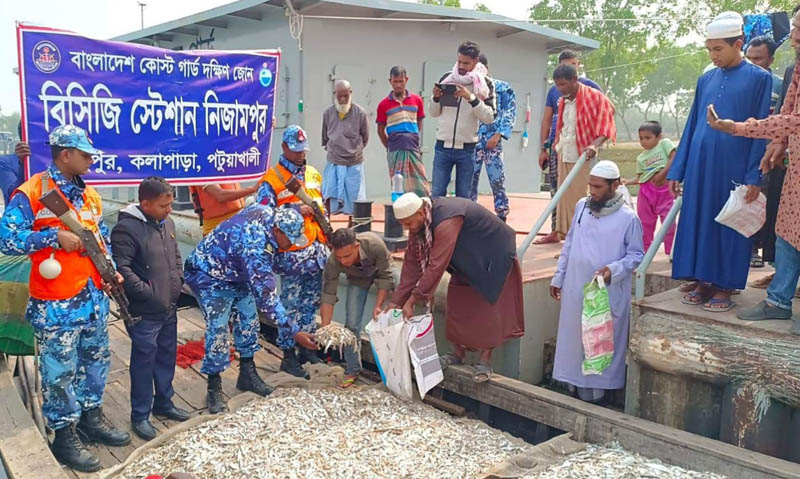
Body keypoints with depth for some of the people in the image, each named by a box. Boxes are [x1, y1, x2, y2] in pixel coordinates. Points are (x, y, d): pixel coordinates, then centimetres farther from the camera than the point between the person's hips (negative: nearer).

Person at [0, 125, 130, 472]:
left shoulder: (90, 194, 9)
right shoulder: (30, 193, -13)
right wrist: (54, 236, -22)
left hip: (94, 296, 7)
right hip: (56, 303, -7)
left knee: (96, 360, 18)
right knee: (60, 372, 5)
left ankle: (91, 418, 36)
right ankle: (64, 436, 21)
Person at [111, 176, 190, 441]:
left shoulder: (167, 223, 8)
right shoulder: (126, 228, -18)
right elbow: (121, 268, -23)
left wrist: (178, 281, 9)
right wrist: (147, 292, -21)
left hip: (169, 308, 8)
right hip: (144, 312, -8)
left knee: (167, 356, 18)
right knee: (144, 362, 4)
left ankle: (164, 403, 35)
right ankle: (140, 415, 19)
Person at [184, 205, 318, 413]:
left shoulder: (268, 212, -17)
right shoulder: (255, 248, -39)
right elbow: (265, 296, -38)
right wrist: (294, 332, -37)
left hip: (235, 273, 9)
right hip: (209, 276, -9)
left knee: (249, 318, 8)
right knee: (218, 329, -12)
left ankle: (247, 373, 20)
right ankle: (214, 389, 1)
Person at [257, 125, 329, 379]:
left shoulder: (314, 175, 14)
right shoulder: (272, 179, -6)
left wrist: (326, 240, 15)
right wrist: (294, 210, -19)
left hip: (316, 250, 6)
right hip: (292, 251, -6)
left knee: (312, 301, 14)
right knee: (290, 303, 1)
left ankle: (306, 347, 28)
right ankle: (288, 356, 11)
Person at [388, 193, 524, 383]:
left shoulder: (446, 222, -39)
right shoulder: (418, 222, -12)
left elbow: (436, 266, -40)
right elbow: (412, 262, -9)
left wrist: (411, 301, -36)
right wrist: (396, 301, -12)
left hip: (493, 255, -8)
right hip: (468, 259, 8)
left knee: (487, 307, -9)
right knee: (457, 302, 6)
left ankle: (485, 360, -1)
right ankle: (458, 353, 17)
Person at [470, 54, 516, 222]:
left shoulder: (502, 88, 5)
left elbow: (510, 114, -2)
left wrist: (498, 135, -12)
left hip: (492, 142, -3)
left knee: (497, 181, -4)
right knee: (469, 181, 4)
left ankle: (502, 217, 5)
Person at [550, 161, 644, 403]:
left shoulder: (628, 218, -9)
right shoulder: (581, 207, 5)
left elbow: (636, 255, -2)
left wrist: (613, 270, -20)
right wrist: (558, 277, 14)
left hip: (608, 294, -4)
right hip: (575, 289, 4)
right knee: (573, 340, 12)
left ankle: (595, 394, 19)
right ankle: (576, 389, 26)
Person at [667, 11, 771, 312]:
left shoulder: (759, 78, -1)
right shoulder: (706, 79, 12)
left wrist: (754, 177, -11)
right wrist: (677, 170, 9)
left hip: (734, 166, -4)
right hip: (700, 166, 5)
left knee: (730, 224, 2)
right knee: (698, 220, 6)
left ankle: (725, 286, 12)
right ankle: (703, 281, 16)